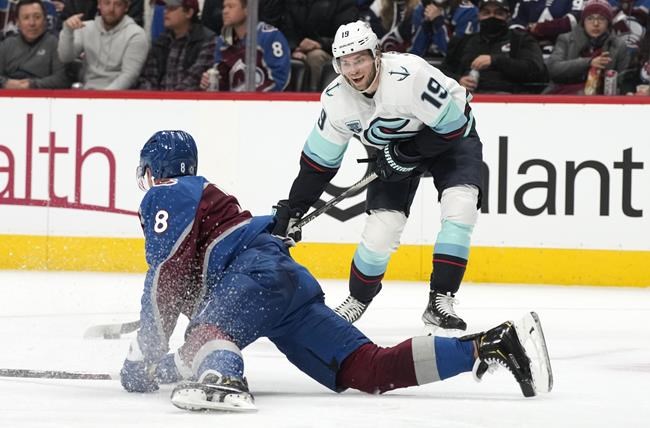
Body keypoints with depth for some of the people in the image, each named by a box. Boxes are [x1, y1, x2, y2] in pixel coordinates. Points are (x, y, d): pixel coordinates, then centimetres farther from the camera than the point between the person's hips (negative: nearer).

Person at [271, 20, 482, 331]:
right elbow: (318, 160, -7)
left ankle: (440, 302, -17)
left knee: (460, 207, -24)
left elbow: (454, 123, -28)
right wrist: (293, 209, -9)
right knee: (382, 225, -9)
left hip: (451, 134, -4)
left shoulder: (410, 76, -36)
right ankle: (358, 299, 17)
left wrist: (406, 155, -29)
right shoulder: (336, 99, -19)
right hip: (393, 149, 4)